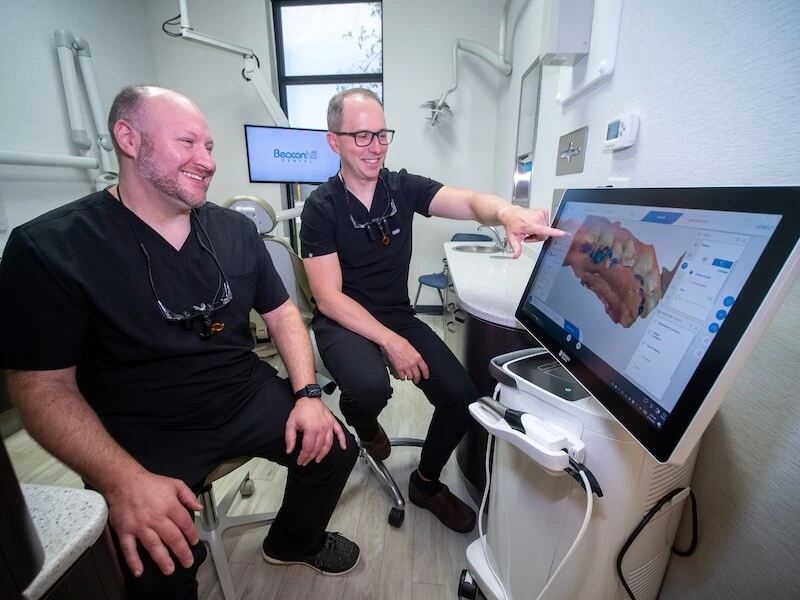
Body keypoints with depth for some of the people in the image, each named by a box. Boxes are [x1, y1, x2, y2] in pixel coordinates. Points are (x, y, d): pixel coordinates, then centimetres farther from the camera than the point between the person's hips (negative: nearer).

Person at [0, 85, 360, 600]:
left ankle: (295, 542, 31)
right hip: (145, 432, -3)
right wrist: (124, 481, -25)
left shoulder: (236, 230, 1)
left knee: (335, 450, -1)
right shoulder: (49, 248, -11)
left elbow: (282, 313, 4)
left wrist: (308, 394, -9)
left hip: (248, 396, 4)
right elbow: (44, 387, -11)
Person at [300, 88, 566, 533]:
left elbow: (469, 202, -18)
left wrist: (507, 213, -43)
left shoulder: (404, 187, 0)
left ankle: (427, 483, 22)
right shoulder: (321, 207, -8)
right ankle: (364, 425, 11)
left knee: (462, 395, -10)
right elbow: (328, 297, -15)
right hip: (343, 321, -3)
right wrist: (391, 342, -24)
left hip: (398, 314, 3)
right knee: (371, 387, -33)